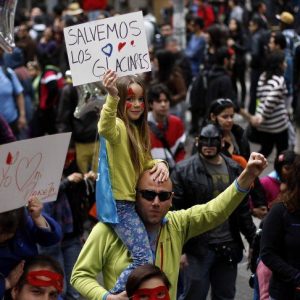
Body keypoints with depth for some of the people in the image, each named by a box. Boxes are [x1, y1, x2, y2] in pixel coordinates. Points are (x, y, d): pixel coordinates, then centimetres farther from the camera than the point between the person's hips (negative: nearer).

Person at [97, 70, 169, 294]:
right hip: (120, 202, -10)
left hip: (133, 201, 10)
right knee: (144, 259, -18)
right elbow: (105, 129, -39)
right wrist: (112, 97, -57)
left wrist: (160, 164, -3)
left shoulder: (137, 129, 15)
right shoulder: (118, 126, -14)